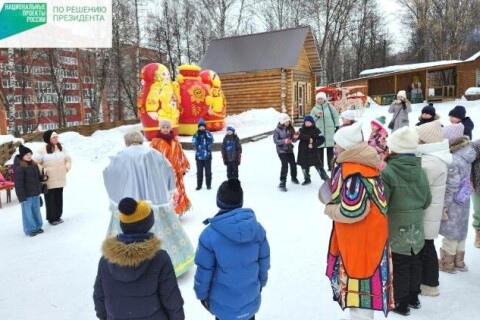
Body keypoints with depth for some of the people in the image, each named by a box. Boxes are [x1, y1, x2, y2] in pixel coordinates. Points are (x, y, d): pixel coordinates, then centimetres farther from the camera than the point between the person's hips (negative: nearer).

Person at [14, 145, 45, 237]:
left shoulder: (34, 165, 7)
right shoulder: (19, 167, -16)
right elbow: (18, 183, -17)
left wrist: (43, 178, -2)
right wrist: (21, 196, -18)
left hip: (35, 193, 7)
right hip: (26, 195, -7)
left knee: (36, 210, 16)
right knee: (27, 212, 4)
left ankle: (37, 227, 28)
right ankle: (29, 229, 14)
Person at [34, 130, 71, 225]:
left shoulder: (61, 148, 5)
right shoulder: (42, 150, -11)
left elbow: (68, 159, 17)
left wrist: (67, 167, 4)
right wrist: (42, 170, -17)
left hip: (60, 179, 5)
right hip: (49, 180, -5)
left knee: (59, 198, 13)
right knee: (50, 199, 3)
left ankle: (58, 216, 27)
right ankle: (51, 218, 15)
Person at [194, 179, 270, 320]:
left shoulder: (210, 234, -25)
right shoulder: (257, 228, -14)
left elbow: (204, 270, -15)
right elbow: (264, 261, -1)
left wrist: (202, 294, 2)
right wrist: (261, 282, 17)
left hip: (224, 302, -3)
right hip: (250, 298, 3)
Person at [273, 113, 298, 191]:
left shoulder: (291, 128, 1)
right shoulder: (277, 130, -12)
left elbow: (293, 139, 7)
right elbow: (275, 141, -16)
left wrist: (294, 137, -16)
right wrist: (284, 141, -30)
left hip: (290, 149, 5)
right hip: (281, 150, -5)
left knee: (293, 164, 14)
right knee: (285, 165, -16)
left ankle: (294, 178, 43)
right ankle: (282, 184, -8)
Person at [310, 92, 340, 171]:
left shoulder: (330, 107, 4)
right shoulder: (314, 109, 8)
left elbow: (336, 117, 7)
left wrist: (337, 127, 3)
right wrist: (316, 116, -8)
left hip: (329, 131, -1)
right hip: (319, 131, 1)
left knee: (330, 150, 4)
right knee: (320, 150, 0)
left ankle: (330, 166, 10)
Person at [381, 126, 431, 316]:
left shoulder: (387, 172, -23)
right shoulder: (421, 171, -3)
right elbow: (427, 201, 7)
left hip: (396, 230, -6)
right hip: (416, 229, 6)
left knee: (399, 267, 8)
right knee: (414, 263, 20)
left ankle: (401, 303, 21)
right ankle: (414, 297, 37)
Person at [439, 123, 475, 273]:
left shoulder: (453, 160, -27)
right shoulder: (466, 154, -1)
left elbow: (451, 187, -22)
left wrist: (443, 207, -13)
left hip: (454, 203, -8)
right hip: (463, 201, 8)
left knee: (451, 234, 9)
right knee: (460, 231, 21)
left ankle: (447, 263, 25)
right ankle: (459, 262, 37)